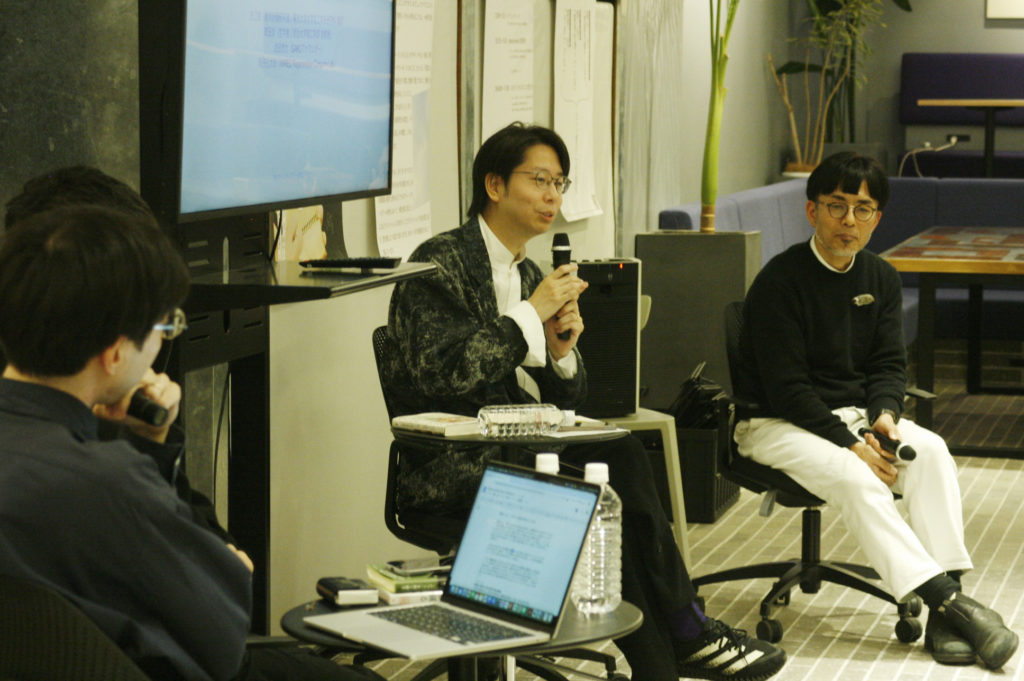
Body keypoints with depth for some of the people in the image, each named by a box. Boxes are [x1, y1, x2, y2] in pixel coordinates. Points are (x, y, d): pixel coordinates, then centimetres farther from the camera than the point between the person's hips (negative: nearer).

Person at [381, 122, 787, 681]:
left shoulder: (530, 277, 16)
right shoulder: (439, 264, -6)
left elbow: (564, 404, 17)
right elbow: (440, 373, -21)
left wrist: (561, 352, -6)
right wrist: (531, 316, -16)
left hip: (515, 452, 7)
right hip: (449, 471, -7)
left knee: (620, 454, -23)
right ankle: (683, 636, -15)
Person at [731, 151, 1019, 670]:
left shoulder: (881, 279, 7)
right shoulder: (780, 282, -14)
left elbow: (888, 364, 7)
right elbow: (787, 388, -17)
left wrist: (884, 414, -16)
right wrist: (851, 443, -24)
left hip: (854, 412, 6)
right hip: (777, 424, -6)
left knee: (932, 451, -23)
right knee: (856, 478, -33)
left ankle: (944, 613, -30)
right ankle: (947, 601, -35)